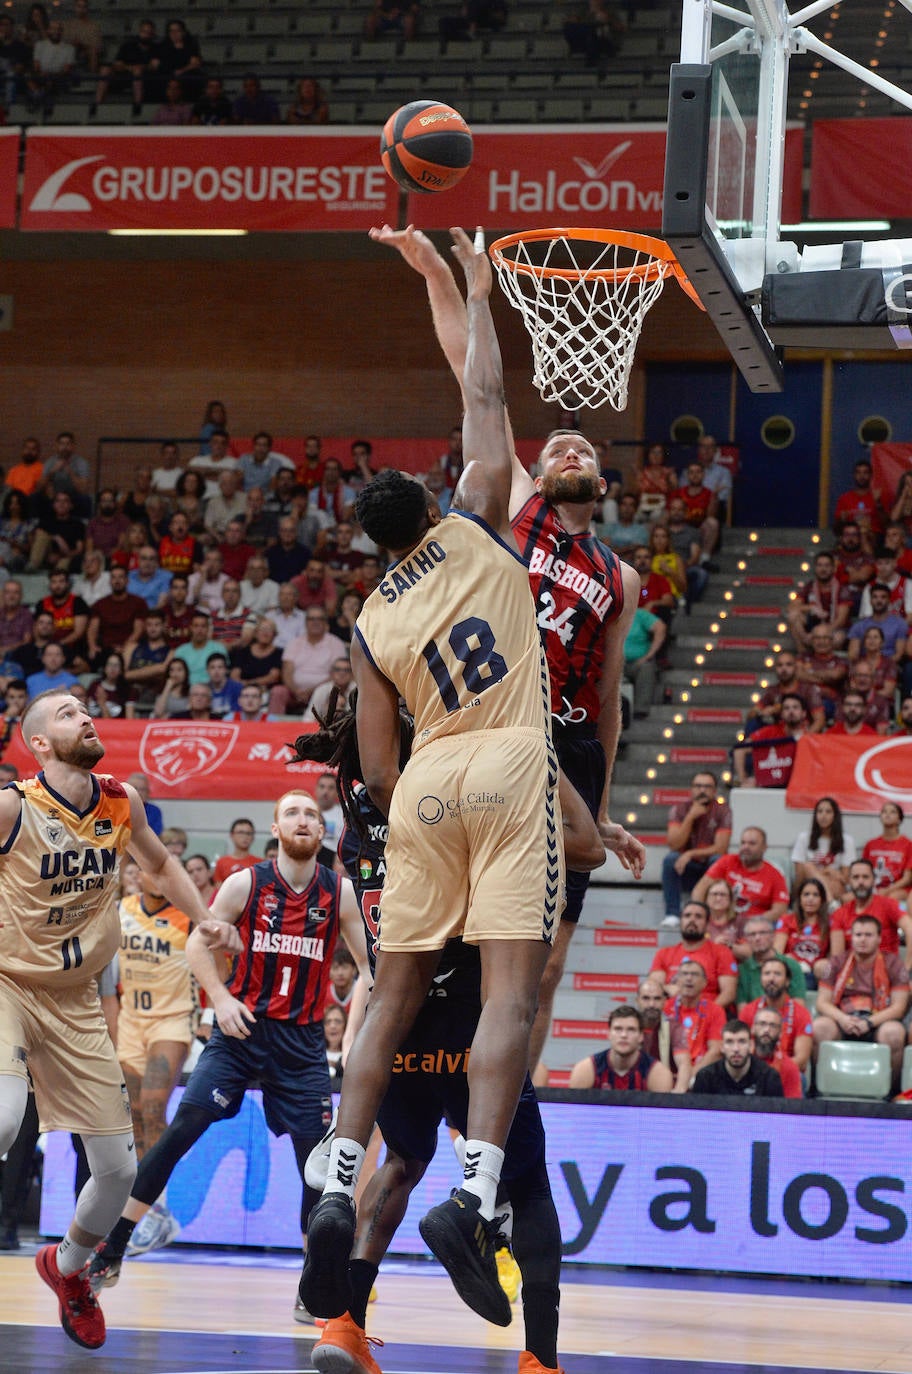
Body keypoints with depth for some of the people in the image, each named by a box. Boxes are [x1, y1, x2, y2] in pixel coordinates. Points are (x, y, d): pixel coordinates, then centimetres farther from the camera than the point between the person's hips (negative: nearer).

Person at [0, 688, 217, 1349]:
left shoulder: (122, 801, 0)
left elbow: (160, 862, 20)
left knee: (119, 1168, 6)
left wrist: (207, 922, 11)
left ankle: (67, 1267, 34)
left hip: (75, 1000, 5)